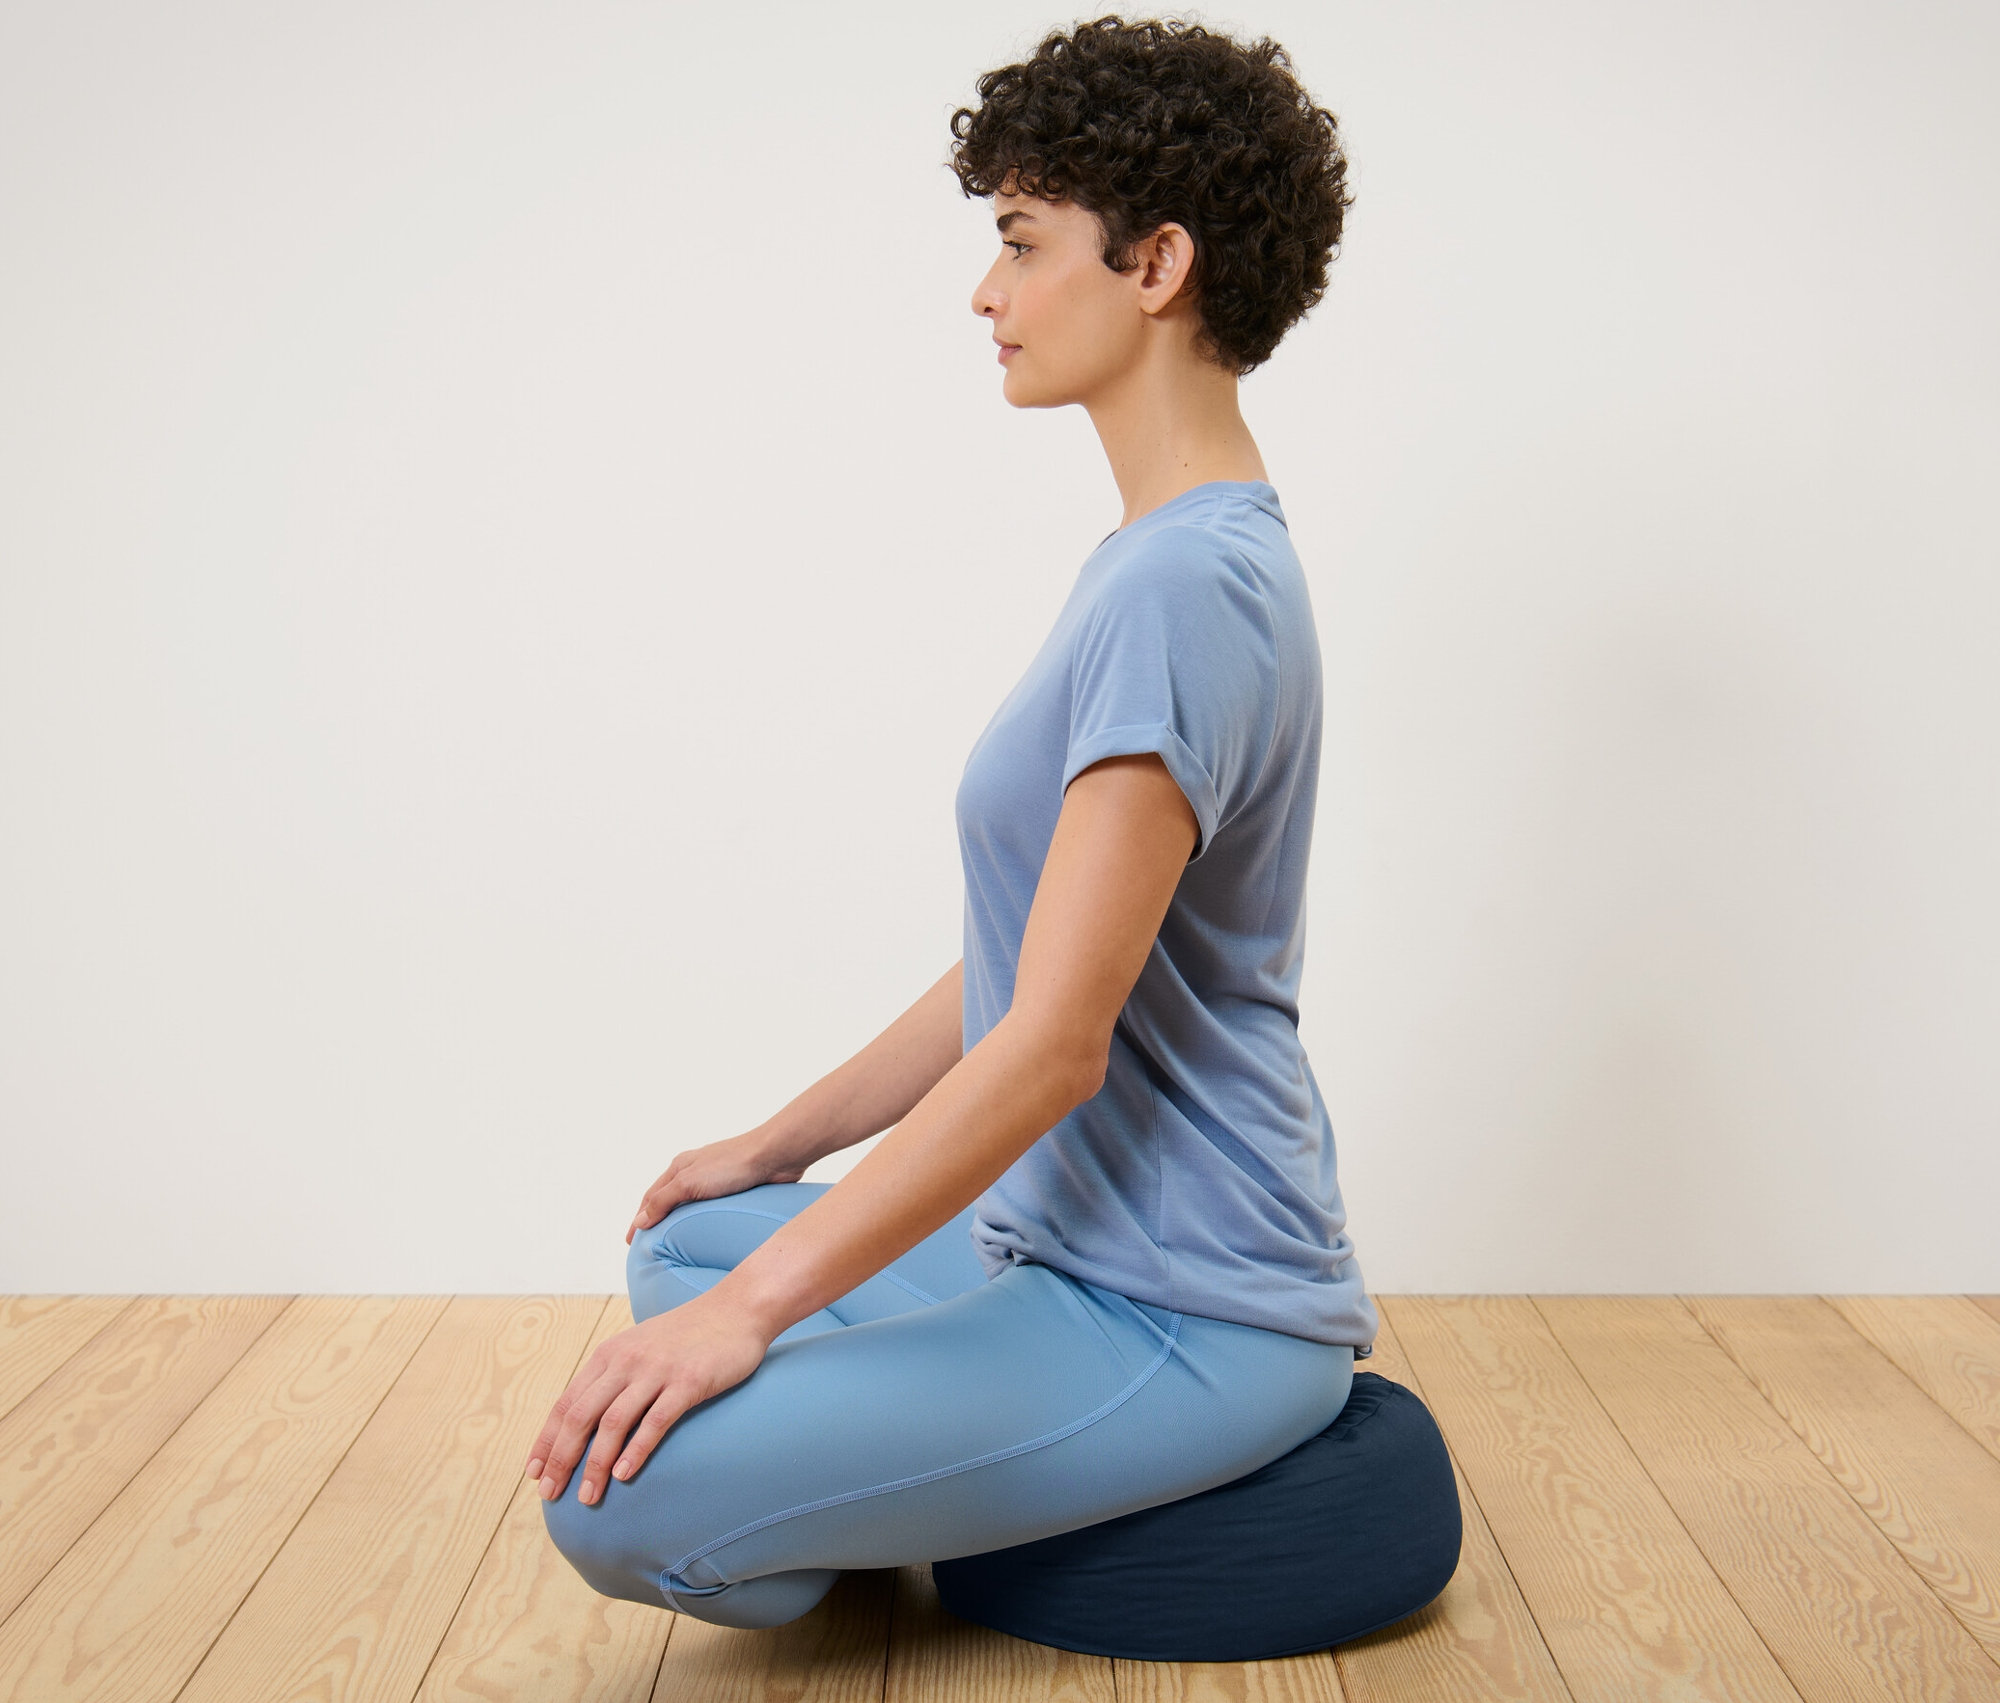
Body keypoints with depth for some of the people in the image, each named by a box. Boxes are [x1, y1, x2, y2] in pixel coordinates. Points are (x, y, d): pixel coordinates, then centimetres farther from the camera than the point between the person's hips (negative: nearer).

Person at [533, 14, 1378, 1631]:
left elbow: (1056, 1040, -25)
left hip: (1188, 1317, -10)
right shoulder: (1155, 560, 11)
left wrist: (754, 1305, -19)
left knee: (620, 1495, -21)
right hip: (1062, 1241, 10)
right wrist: (774, 1148, 18)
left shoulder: (1188, 584, -22)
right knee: (684, 1252, 22)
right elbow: (1022, 960, 16)